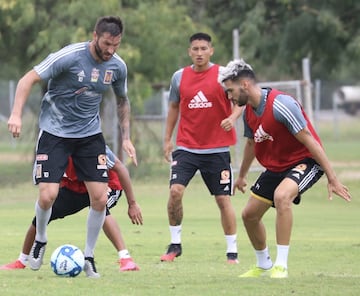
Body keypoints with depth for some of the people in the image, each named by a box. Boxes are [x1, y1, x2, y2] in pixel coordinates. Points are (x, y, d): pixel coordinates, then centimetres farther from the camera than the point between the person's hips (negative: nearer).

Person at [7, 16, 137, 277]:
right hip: (55, 132, -4)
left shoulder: (118, 66, -4)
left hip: (90, 134, 4)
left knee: (100, 198, -6)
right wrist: (16, 115, -29)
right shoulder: (70, 57, -20)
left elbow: (122, 101, 16)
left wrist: (126, 138, 9)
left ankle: (88, 256, 12)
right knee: (48, 195, -14)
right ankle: (40, 240, 17)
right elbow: (28, 79, -17)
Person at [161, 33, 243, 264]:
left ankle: (232, 251, 11)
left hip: (217, 149, -2)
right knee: (175, 190, -14)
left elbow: (239, 101, -6)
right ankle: (175, 244, -1)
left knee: (223, 199, 0)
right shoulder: (180, 77, 6)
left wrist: (232, 118, -27)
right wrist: (168, 139, 14)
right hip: (186, 147, 2)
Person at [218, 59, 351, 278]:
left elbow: (309, 141, -26)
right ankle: (263, 266, 34)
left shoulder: (281, 104, -27)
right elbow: (251, 143, 21)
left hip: (305, 161, -9)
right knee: (250, 214, 9)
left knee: (281, 195, -36)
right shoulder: (249, 111, 0)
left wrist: (332, 178, -26)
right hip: (276, 166, 9)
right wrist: (242, 176, 34)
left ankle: (281, 266, -30)